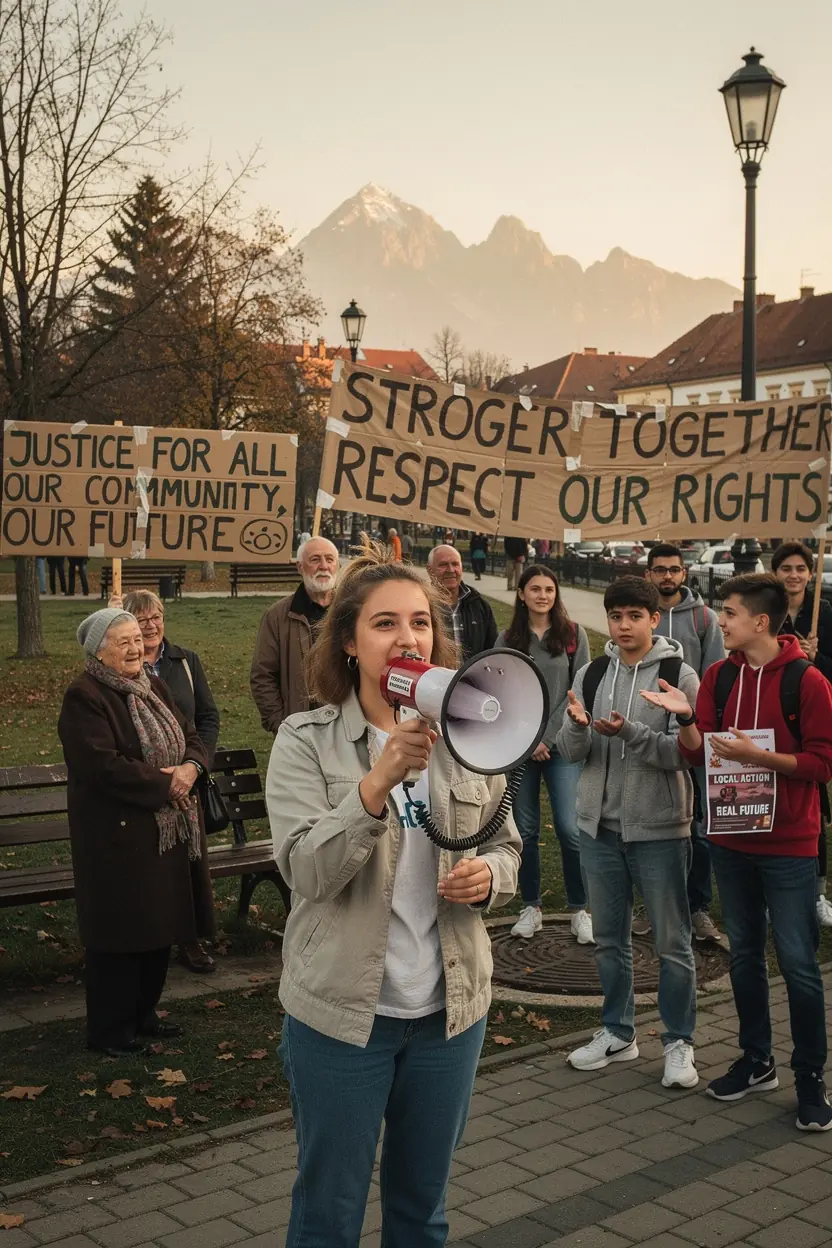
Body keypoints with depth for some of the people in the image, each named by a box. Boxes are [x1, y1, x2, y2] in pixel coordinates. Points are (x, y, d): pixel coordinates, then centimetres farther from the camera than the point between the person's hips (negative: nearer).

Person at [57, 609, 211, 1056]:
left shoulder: (152, 687, 12)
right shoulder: (83, 698, -14)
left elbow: (192, 738, 13)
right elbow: (103, 766, -24)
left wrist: (191, 767, -9)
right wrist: (163, 783, -18)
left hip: (167, 830, 8)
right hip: (117, 838, -8)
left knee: (161, 925, 14)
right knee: (119, 934, 1)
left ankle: (143, 1013, 30)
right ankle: (109, 1030, 16)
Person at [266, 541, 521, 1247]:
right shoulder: (306, 741, -11)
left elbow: (509, 849, 10)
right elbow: (308, 870, -22)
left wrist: (487, 877, -13)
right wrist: (381, 778, -34)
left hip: (450, 1007, 3)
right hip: (340, 1010, -3)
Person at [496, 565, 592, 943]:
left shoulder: (573, 635, 2)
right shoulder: (508, 640, 6)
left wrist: (548, 736, -8)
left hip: (562, 745, -2)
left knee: (569, 828, -7)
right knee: (525, 829, 6)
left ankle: (580, 909, 7)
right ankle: (531, 907, 18)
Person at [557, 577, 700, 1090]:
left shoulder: (679, 676, -8)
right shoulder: (591, 674, 5)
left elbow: (684, 753, -15)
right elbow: (571, 752, 3)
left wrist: (630, 732, -29)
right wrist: (577, 726, -20)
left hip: (660, 828, -4)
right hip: (600, 824, 4)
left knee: (672, 942, 6)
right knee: (610, 937, 16)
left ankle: (679, 1042, 20)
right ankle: (618, 1033, 30)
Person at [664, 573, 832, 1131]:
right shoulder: (719, 676, 4)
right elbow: (699, 753, 2)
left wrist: (758, 756, -23)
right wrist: (686, 718, -17)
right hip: (732, 838, 5)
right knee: (745, 954, 16)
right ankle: (757, 1062, 31)